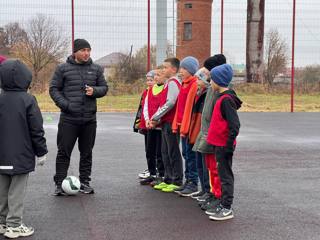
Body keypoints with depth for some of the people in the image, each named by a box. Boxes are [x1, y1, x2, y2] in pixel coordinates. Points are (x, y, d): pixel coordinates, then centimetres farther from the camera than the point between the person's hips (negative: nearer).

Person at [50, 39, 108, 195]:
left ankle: (85, 182, 21)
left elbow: (104, 87, 13)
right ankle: (59, 183, 9)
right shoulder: (63, 68, 1)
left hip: (90, 118, 3)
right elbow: (54, 89, 1)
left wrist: (94, 91, -10)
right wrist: (65, 104, -13)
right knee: (64, 152, 0)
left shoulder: (96, 69, 9)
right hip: (68, 118, -3)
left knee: (87, 152, 10)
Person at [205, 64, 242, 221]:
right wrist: (211, 135, 19)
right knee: (223, 174, 14)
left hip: (224, 145, -9)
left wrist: (229, 145, -20)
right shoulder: (222, 97, 11)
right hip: (219, 143, 9)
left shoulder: (226, 100, -18)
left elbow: (234, 125, -21)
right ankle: (223, 205, 23)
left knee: (225, 175, -2)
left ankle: (227, 209, 5)